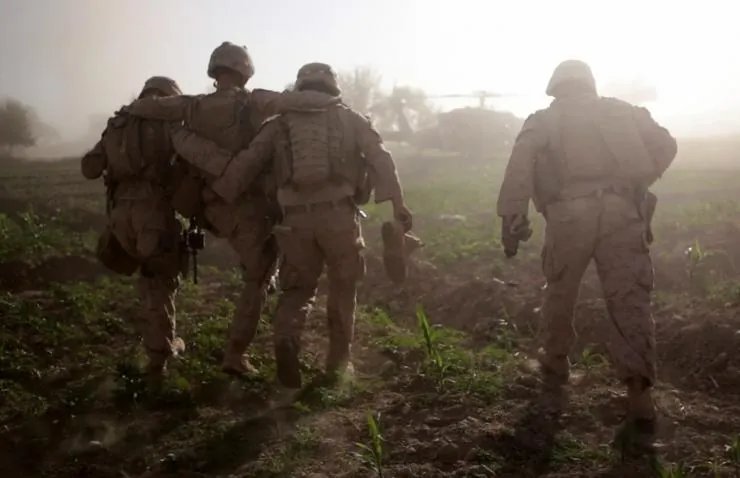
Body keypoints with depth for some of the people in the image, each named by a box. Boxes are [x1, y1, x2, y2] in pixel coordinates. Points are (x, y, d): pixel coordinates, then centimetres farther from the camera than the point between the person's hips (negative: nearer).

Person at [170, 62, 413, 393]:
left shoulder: (279, 124, 14)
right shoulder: (349, 119, 12)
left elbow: (245, 164, 6)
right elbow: (380, 157, -1)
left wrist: (216, 197, 15)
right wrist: (397, 204, -6)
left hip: (296, 219, 1)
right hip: (339, 215, -1)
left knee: (297, 288, 16)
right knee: (343, 289, 17)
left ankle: (286, 341, -10)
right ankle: (338, 363, 24)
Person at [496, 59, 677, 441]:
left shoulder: (543, 119, 15)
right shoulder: (621, 110, 22)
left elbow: (520, 164, -2)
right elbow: (665, 145, 13)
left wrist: (511, 218, -8)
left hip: (570, 213, -1)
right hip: (620, 211, 1)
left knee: (560, 291, 19)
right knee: (630, 299, 0)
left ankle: (556, 362, 35)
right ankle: (638, 392, -10)